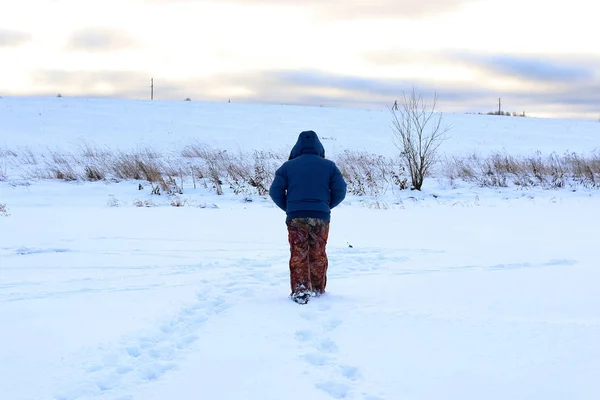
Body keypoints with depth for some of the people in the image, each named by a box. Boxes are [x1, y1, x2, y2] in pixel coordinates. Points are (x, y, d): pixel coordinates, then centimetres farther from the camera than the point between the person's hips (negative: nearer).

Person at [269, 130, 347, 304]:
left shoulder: (288, 166, 4)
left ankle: (300, 290, -7)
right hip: (321, 217, 1)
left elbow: (275, 191, 1)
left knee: (298, 255, 3)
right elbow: (340, 191, 2)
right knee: (318, 255, 14)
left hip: (296, 217, -1)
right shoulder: (329, 166, 5)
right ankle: (318, 289, 21)